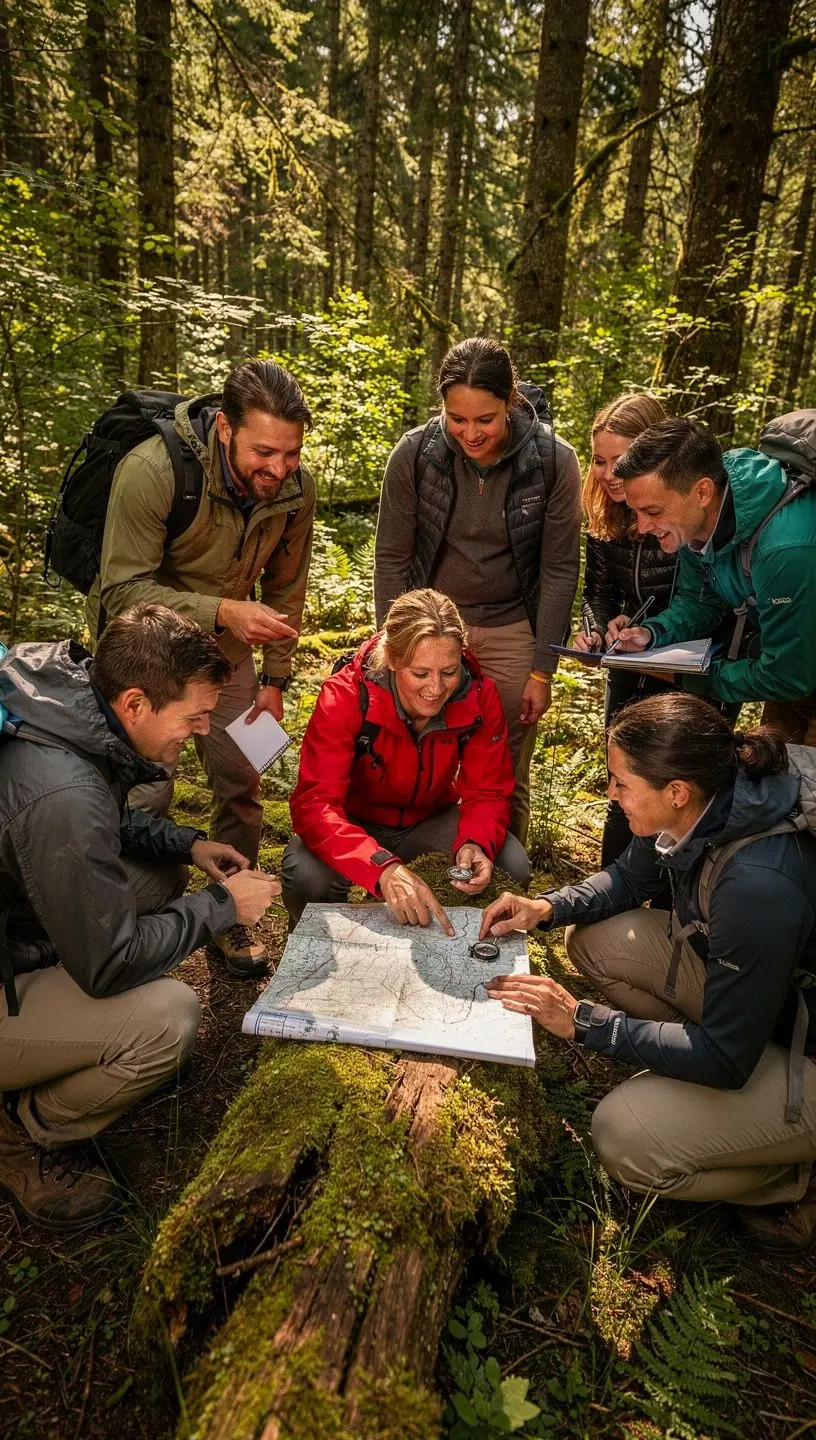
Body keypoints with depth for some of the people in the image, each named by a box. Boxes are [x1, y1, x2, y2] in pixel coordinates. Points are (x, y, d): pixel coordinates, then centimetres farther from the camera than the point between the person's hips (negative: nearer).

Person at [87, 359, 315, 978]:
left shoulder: (296, 486, -14)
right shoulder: (151, 471, -29)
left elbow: (285, 588, 0)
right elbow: (123, 590, -27)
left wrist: (275, 679, -1)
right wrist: (221, 612, -40)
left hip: (224, 648, 4)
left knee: (242, 783, 6)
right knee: (147, 793, -5)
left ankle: (230, 915, 28)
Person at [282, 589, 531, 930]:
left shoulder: (480, 697, -20)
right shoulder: (347, 697, -30)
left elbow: (487, 793, -13)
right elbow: (314, 803, -37)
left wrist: (475, 843, -37)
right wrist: (383, 867, -54)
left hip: (431, 821, 3)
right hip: (356, 823, -3)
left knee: (513, 868, -21)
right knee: (307, 878, -34)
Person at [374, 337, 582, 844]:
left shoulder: (554, 461, -14)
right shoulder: (414, 454, -13)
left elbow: (560, 569, -7)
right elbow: (393, 559, -4)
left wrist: (542, 670, -7)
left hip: (512, 629, 0)